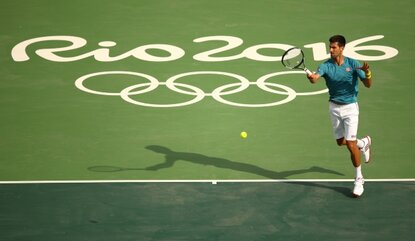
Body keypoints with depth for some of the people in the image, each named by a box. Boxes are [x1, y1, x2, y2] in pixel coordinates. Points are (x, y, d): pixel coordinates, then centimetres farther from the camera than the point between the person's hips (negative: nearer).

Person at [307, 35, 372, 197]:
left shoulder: (353, 64, -10)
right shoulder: (326, 66, -8)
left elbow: (368, 85, -13)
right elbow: (315, 78, -29)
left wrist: (367, 73, -34)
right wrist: (311, 77, -53)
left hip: (350, 107, -3)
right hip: (334, 107, 3)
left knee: (350, 144, -10)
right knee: (340, 142, 15)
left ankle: (359, 179, 5)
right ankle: (364, 143, 47)